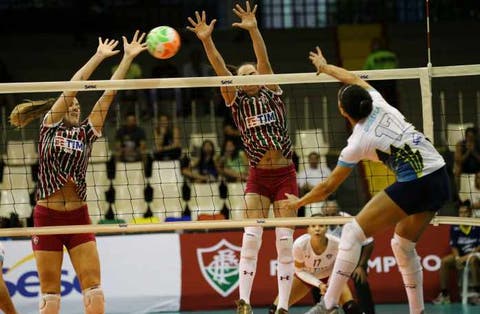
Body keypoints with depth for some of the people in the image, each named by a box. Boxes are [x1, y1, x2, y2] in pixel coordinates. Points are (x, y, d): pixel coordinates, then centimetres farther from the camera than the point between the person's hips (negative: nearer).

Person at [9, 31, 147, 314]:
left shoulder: (87, 132, 9)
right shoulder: (50, 125, 3)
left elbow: (109, 93, 5)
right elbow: (74, 84, -2)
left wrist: (128, 57, 1)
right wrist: (100, 56, 2)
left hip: (78, 217, 3)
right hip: (47, 217, -3)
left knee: (94, 288, -4)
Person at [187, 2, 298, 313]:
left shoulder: (272, 94, 2)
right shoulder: (237, 101, 5)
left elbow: (264, 60, -13)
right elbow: (220, 70, -10)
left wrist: (254, 30, -28)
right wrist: (207, 40, -23)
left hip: (285, 175, -1)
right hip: (258, 178, 1)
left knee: (285, 240, -4)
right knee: (251, 235, -12)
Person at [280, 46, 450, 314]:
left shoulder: (357, 143, -6)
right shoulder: (378, 104, 7)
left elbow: (328, 187, 5)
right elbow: (353, 79, 30)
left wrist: (298, 202, 21)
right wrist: (325, 66, 46)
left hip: (413, 186, -8)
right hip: (441, 181, 8)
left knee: (353, 234, -2)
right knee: (404, 245, 23)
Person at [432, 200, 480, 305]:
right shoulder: (455, 227, 3)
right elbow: (454, 246, 4)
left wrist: (467, 256, -19)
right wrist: (457, 258, -15)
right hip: (460, 255, 5)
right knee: (444, 261, -18)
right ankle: (444, 295, -14)